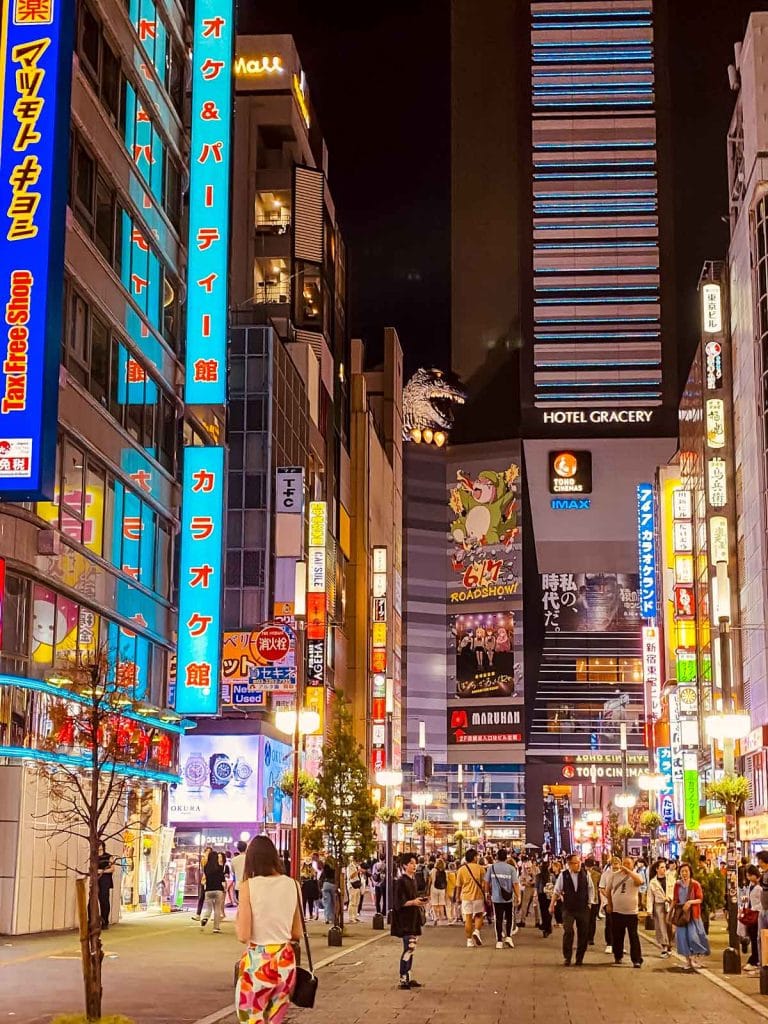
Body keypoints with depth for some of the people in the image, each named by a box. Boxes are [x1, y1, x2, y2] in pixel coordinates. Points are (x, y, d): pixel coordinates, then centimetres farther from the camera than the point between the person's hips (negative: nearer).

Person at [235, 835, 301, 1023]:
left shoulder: (248, 886, -9)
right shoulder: (292, 885, 2)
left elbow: (243, 936, -12)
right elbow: (297, 934, 8)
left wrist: (237, 922, 7)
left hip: (257, 962, -4)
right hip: (286, 960, 4)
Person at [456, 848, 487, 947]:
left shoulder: (461, 869, -1)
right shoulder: (479, 868, -5)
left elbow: (458, 885, 5)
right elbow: (483, 884, -4)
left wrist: (459, 896, 19)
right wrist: (484, 894, 7)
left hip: (466, 897, 1)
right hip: (478, 896, -1)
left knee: (468, 918, 6)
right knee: (479, 915, 17)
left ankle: (469, 940, 6)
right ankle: (476, 931, -7)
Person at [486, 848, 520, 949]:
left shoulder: (491, 868, -2)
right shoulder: (511, 868, -6)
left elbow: (487, 882, 2)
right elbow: (515, 883, -10)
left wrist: (490, 893, 17)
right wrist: (518, 897, -4)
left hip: (496, 898, 1)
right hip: (508, 898, -1)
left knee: (498, 919, 6)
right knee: (509, 918, 16)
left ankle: (499, 941, 6)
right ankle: (508, 936, 3)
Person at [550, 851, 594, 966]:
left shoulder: (585, 873, -3)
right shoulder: (563, 875, -6)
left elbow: (591, 888, 8)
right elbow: (557, 891, 4)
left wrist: (589, 902, 5)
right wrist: (552, 904, 5)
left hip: (583, 908, 2)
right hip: (568, 909, -2)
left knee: (583, 934, 5)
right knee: (568, 932, -10)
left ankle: (579, 958, 18)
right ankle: (567, 958, 2)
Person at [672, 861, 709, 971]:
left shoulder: (695, 884, -5)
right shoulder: (677, 884, 5)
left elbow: (700, 899, -6)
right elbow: (675, 900, 12)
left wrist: (690, 902, -21)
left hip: (693, 913, -3)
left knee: (693, 935, -11)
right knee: (682, 936, -1)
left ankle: (695, 957, 10)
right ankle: (688, 960, 10)